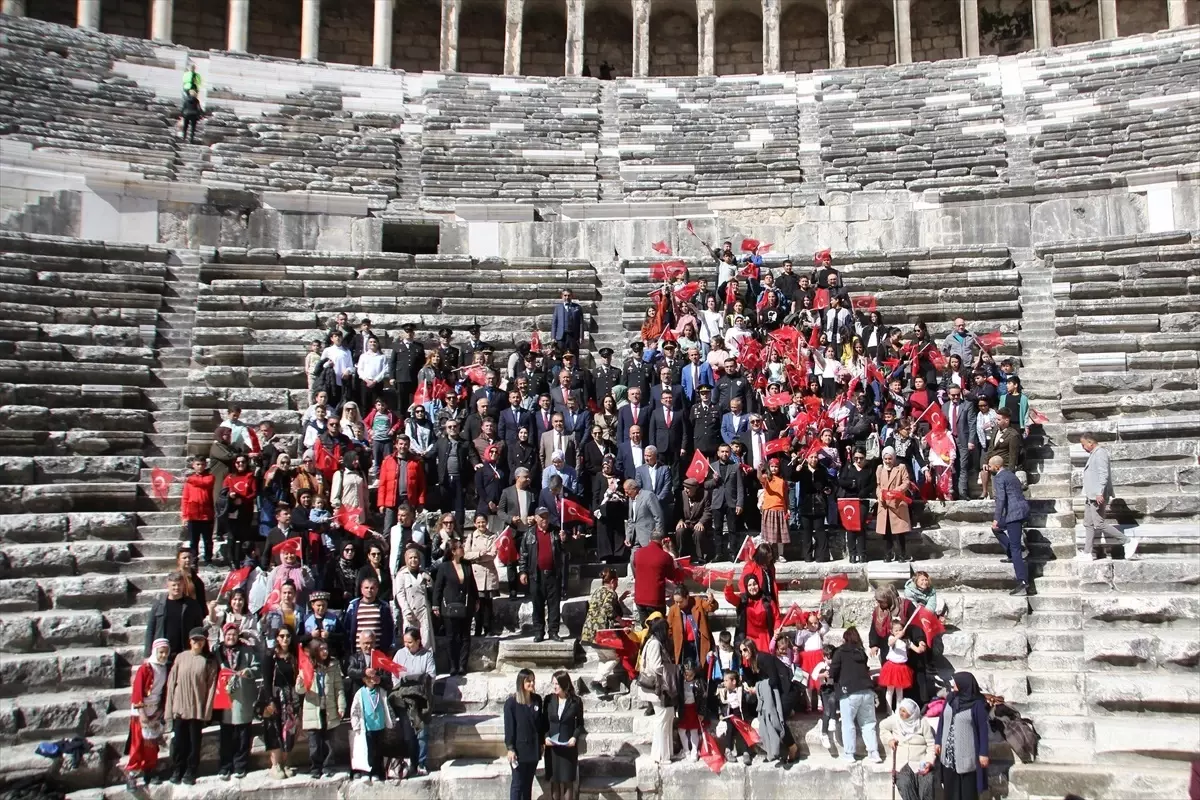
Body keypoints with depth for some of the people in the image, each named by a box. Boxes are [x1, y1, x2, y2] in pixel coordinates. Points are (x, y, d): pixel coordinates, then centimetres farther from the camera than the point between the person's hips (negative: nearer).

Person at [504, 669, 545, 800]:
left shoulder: (537, 700, 4)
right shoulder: (511, 702, -11)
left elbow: (540, 722, 10)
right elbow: (508, 726, -11)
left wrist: (542, 742, 10)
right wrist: (510, 748, -13)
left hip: (534, 748, 5)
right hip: (519, 748, -5)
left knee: (528, 782, 13)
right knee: (517, 783, 2)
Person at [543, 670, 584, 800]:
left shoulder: (576, 701, -7)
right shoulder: (549, 700, -1)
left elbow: (580, 723, 1)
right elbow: (544, 722, 4)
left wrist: (575, 737, -14)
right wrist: (546, 736, -11)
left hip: (568, 746, -2)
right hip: (552, 746, 2)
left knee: (567, 781, 2)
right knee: (554, 781, 5)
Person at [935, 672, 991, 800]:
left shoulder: (977, 704, -13)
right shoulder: (950, 699, 2)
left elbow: (983, 729, -10)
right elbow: (942, 721, 10)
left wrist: (983, 753, -10)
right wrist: (938, 741, 9)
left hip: (966, 754, -5)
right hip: (948, 753, 5)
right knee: (950, 788, 12)